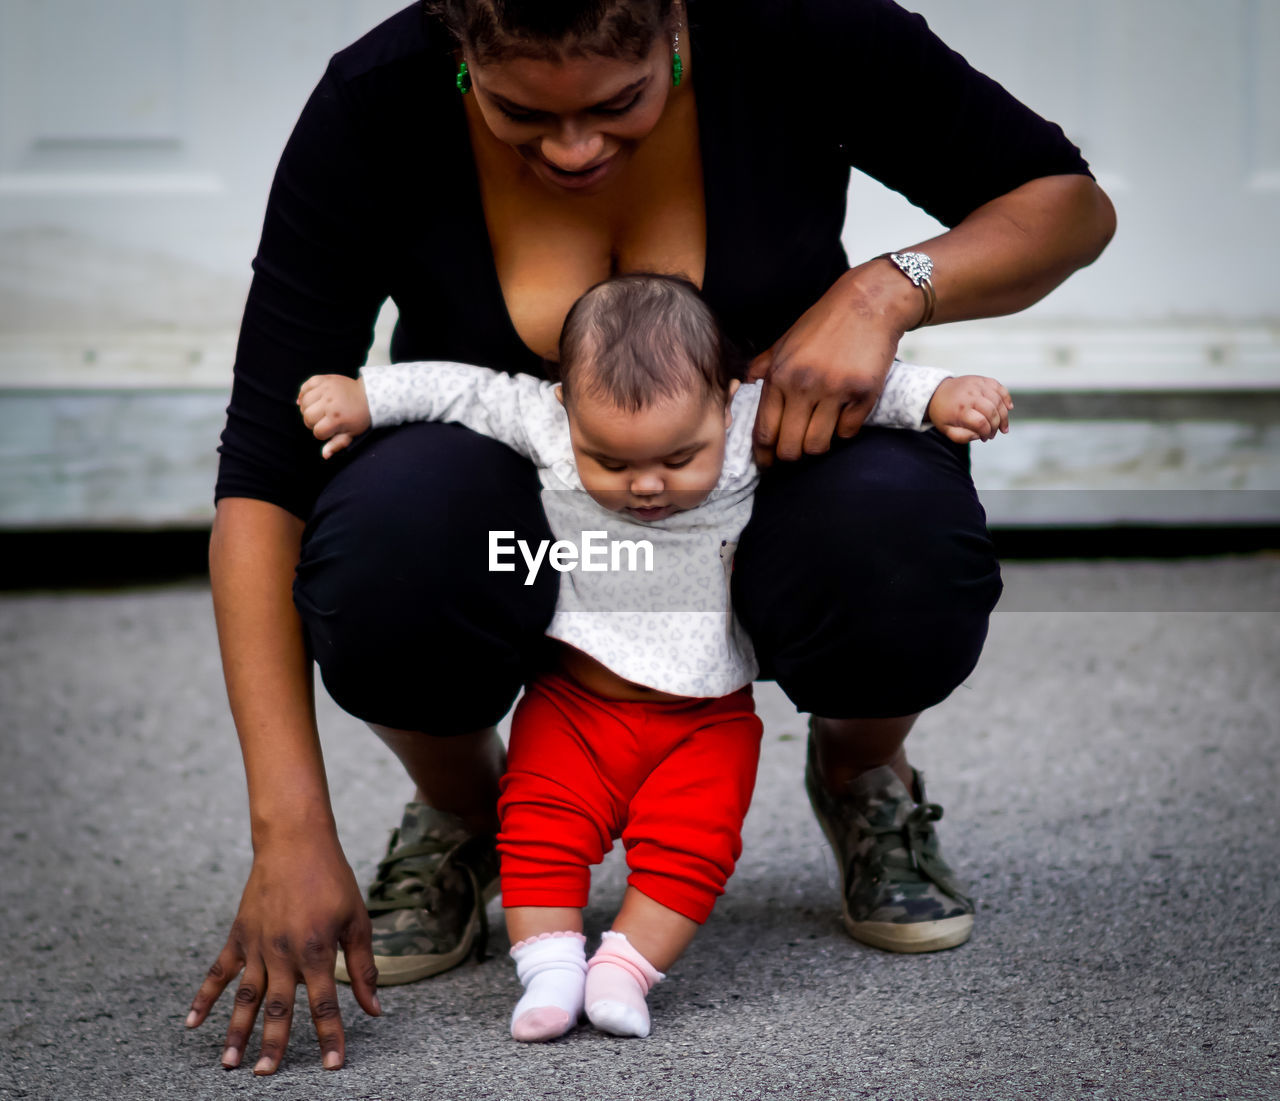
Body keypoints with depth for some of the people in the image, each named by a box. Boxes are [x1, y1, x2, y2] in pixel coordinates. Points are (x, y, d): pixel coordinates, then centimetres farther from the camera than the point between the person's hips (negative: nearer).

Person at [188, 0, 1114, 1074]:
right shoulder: (376, 109, -23)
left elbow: (1070, 203, -9)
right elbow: (261, 479, -25)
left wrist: (887, 288, -30)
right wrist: (291, 831, -32)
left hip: (770, 471, 0)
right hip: (512, 505, 0)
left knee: (899, 544, -34)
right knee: (389, 543, -35)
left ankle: (860, 768, 4)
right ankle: (460, 808, 1)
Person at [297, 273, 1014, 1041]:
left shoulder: (752, 425, -12)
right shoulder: (545, 423, -11)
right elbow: (463, 392, -3)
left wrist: (939, 395, -15)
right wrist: (361, 397, -9)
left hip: (706, 718, -1)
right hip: (574, 703, 1)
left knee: (691, 841, -15)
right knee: (543, 822, -13)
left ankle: (626, 968, -3)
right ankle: (552, 968, -4)